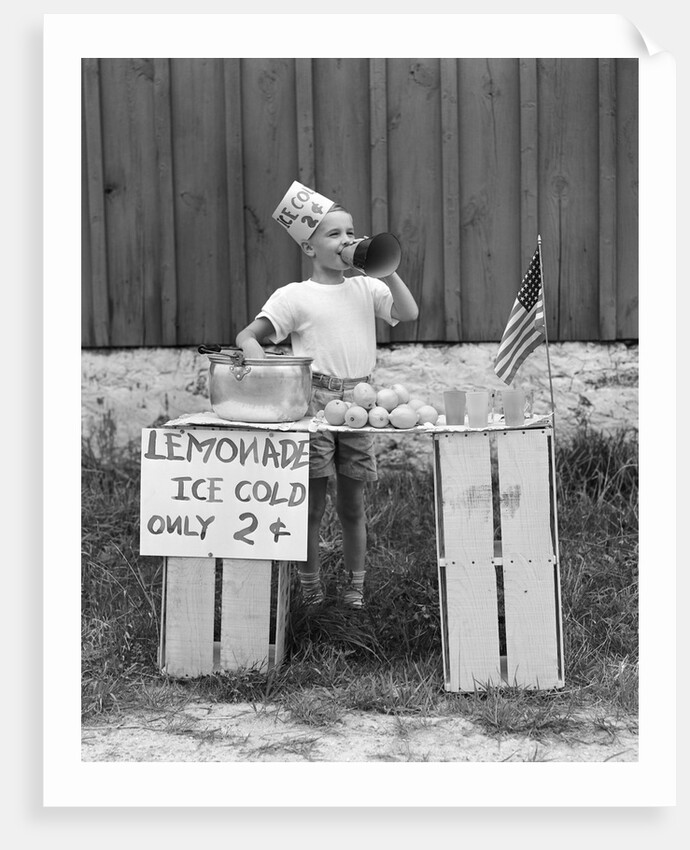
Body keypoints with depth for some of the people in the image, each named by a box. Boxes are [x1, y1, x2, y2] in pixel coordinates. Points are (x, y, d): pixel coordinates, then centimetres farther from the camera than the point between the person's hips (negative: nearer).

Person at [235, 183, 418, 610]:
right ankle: (310, 592, 12)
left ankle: (357, 589, 19)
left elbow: (409, 313, -2)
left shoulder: (366, 288, 10)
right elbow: (247, 337, -6)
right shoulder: (294, 295, -1)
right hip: (314, 402, -3)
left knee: (352, 505, 10)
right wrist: (268, 366, -26)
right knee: (312, 506, 2)